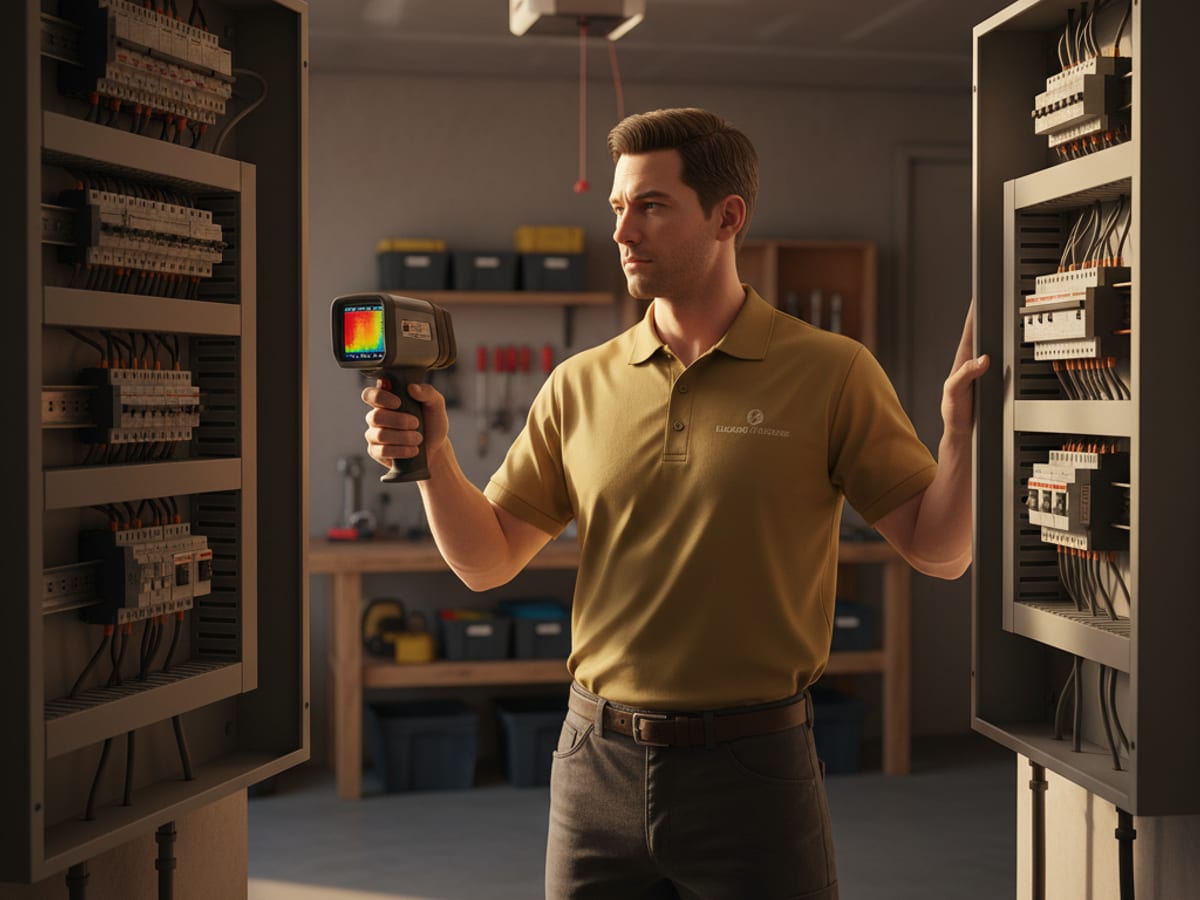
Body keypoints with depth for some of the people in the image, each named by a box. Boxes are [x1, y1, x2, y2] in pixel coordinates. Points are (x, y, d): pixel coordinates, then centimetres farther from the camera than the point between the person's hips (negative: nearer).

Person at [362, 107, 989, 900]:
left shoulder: (831, 374, -3)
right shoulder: (581, 387, 6)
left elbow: (940, 551, -4)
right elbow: (488, 560, 9)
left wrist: (964, 426, -20)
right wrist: (433, 459, -8)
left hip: (753, 772, -3)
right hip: (598, 770, 3)